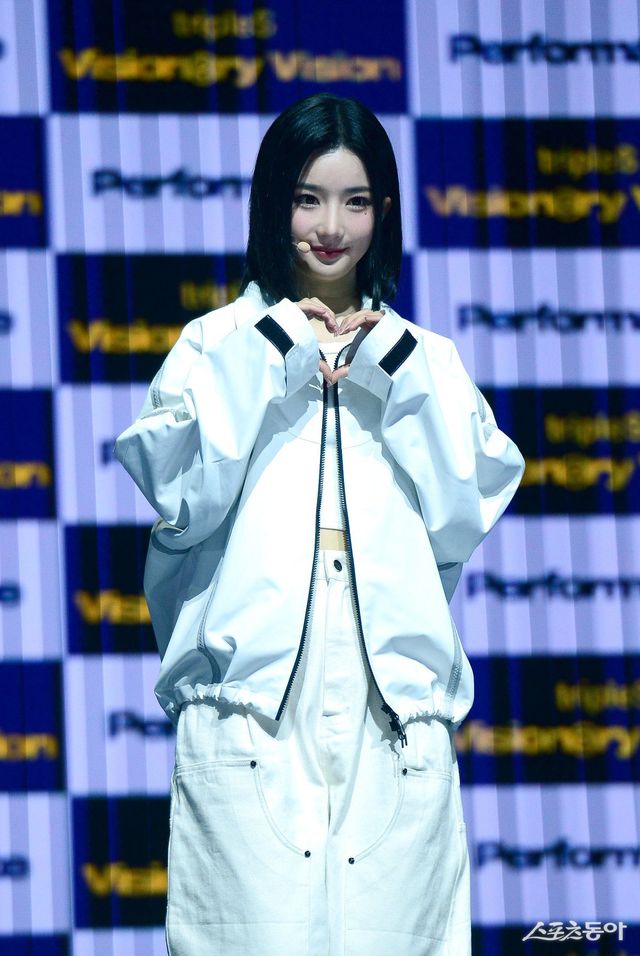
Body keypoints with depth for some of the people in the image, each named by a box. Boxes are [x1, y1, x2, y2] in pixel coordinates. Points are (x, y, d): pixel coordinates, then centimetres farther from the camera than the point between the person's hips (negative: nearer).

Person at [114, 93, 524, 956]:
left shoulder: (423, 358, 17)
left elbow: (461, 525, 6)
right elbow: (180, 502, -4)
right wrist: (267, 363, -5)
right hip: (251, 713, -2)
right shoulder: (219, 345, 11)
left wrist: (400, 380, -1)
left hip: (394, 714, 2)